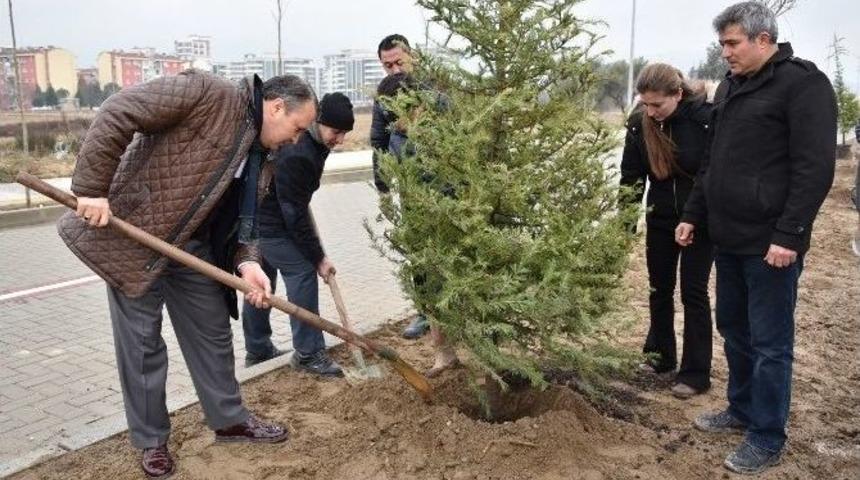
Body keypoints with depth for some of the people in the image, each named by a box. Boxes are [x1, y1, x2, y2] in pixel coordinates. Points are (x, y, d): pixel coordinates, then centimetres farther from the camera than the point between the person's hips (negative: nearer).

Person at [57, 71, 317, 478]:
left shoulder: (261, 156, 7)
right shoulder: (209, 94, -18)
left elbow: (242, 218, 9)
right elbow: (117, 113, -23)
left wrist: (246, 262, -11)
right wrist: (92, 189, -24)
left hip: (194, 247, 8)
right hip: (131, 235, -7)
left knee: (213, 333, 14)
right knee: (142, 342, 4)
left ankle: (230, 420, 32)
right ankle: (151, 440, 22)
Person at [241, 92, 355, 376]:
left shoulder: (315, 142, 0)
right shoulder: (295, 155, -29)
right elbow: (294, 215, -26)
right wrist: (318, 258, -20)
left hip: (259, 217, 10)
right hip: (268, 222, -10)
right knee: (302, 273, -10)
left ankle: (257, 350, 26)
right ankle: (308, 353, -4)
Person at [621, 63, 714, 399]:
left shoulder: (705, 118, -20)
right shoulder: (640, 123, -9)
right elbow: (631, 175, -3)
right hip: (660, 219, 4)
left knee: (693, 292, 0)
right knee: (659, 288, 12)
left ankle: (695, 374, 10)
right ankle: (660, 357, 29)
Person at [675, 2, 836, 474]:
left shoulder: (802, 83, -10)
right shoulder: (730, 87, 14)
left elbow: (815, 167, -16)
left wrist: (789, 234, -20)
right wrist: (693, 215, 15)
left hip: (770, 242, -8)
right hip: (729, 238, 8)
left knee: (769, 343, 2)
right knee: (734, 330, 17)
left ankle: (767, 439, 14)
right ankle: (742, 410, 34)